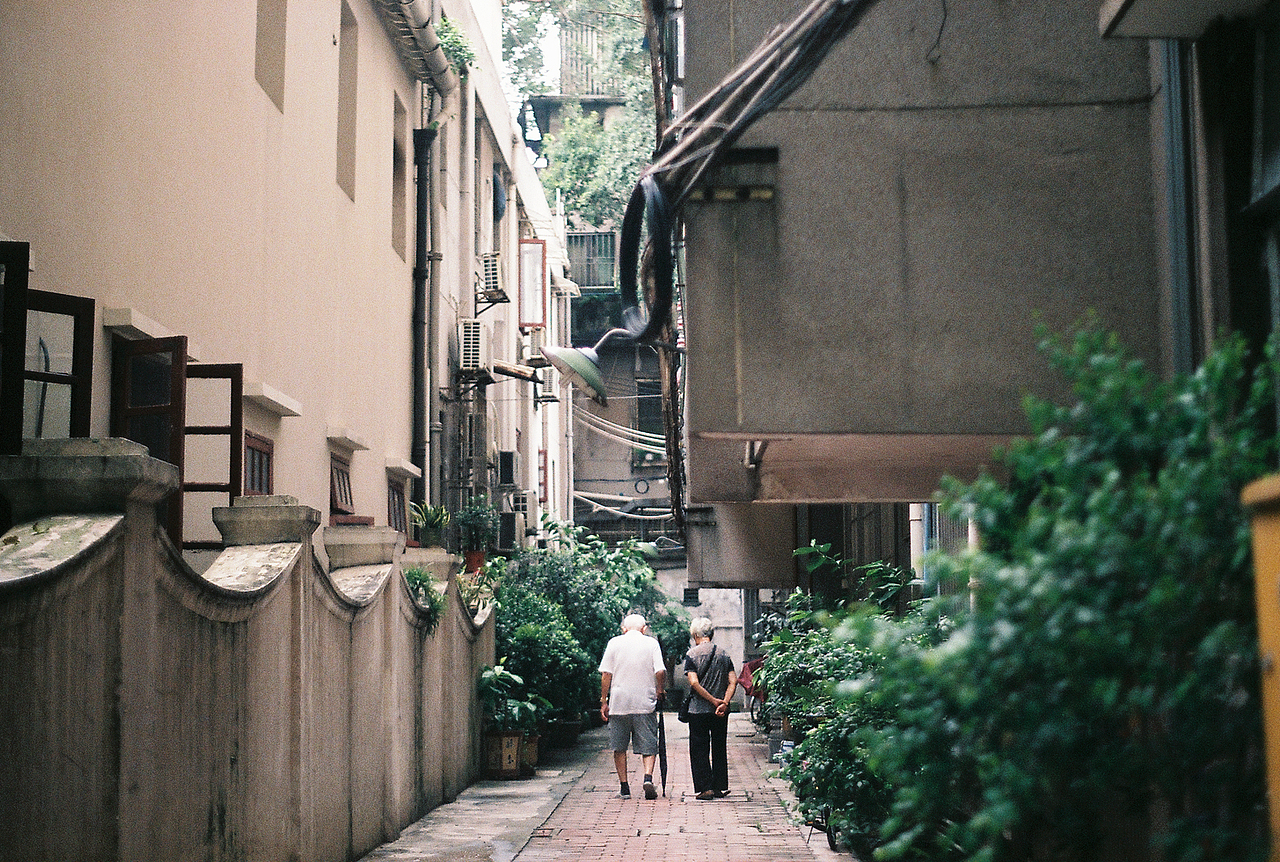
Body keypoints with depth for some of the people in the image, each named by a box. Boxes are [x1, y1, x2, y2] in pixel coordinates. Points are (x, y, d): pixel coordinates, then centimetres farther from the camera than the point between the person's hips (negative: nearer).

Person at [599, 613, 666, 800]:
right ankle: (648, 777, -19)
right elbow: (660, 671, -8)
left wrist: (604, 701, 5)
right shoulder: (651, 643, 1)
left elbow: (606, 674, 1)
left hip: (618, 702, 1)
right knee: (648, 745, 4)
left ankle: (624, 788, 10)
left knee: (619, 747, 11)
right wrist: (659, 691, 9)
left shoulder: (615, 643, 4)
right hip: (645, 704, -1)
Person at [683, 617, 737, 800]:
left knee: (699, 750, 4)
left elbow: (694, 683, -16)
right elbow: (733, 681, -4)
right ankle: (720, 788, 15)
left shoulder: (692, 654, -5)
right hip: (721, 712, 4)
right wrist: (724, 702, -11)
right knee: (719, 749, 13)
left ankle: (705, 787, -2)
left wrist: (714, 701, -13)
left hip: (698, 710, -4)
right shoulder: (723, 654, 6)